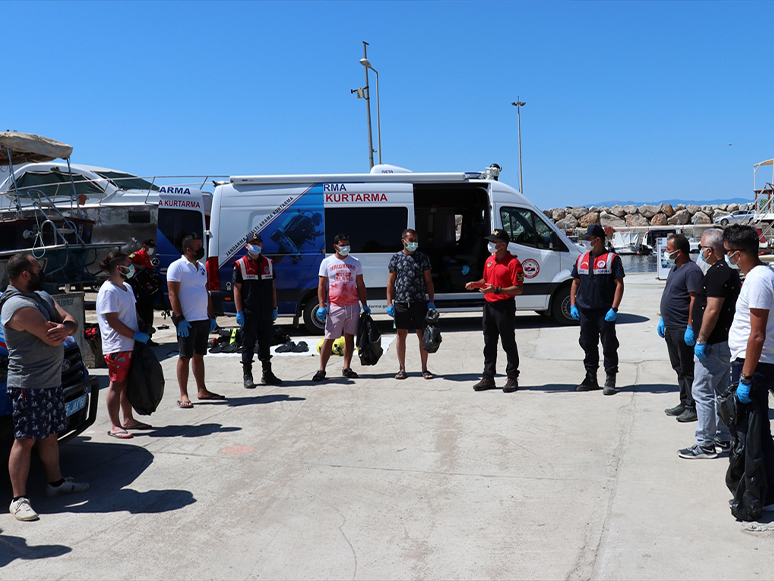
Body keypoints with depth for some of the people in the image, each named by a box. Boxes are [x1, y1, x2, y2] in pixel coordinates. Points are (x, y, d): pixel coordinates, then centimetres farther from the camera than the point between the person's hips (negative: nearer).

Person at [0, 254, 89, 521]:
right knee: (25, 439, -4)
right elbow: (52, 339, -25)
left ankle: (55, 482, 32)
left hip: (52, 381, 9)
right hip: (29, 385, -9)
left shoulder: (42, 296, 12)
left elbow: (71, 321, 5)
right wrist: (61, 330, -2)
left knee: (49, 434, 19)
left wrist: (64, 327, -18)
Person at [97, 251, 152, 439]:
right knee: (117, 384, -3)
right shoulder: (108, 291, -15)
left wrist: (143, 330, 9)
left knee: (127, 383, 15)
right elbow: (113, 321, -19)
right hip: (117, 347, -9)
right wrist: (136, 335, -17)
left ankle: (128, 420, 25)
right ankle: (114, 426, 5)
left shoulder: (127, 287, 15)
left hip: (130, 346, 9)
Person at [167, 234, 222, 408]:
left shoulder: (201, 267, 15)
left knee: (199, 355, 14)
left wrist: (212, 317, 15)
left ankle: (202, 390, 21)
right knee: (185, 357, -1)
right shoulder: (177, 266, -8)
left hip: (203, 320, 7)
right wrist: (180, 319, -19)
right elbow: (173, 294, -13)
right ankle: (183, 395, 4)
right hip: (187, 321, -7)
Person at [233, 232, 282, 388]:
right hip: (248, 313, -4)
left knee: (266, 343, 11)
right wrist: (239, 312, -9)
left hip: (266, 313, 4)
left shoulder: (268, 263, 10)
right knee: (248, 344, 3)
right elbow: (237, 289, -4)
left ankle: (267, 374, 21)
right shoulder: (240, 264, -2)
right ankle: (247, 376, 13)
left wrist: (274, 308, 10)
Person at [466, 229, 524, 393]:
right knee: (489, 344, 12)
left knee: (509, 345, 2)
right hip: (489, 305, 8)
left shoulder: (513, 263, -12)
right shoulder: (489, 261, 14)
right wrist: (476, 284, 7)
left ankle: (512, 378, 12)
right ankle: (488, 378, 19)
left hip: (505, 307, -8)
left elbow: (518, 289, -16)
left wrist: (497, 290, -24)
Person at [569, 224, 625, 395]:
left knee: (609, 347, 0)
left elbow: (619, 285, -7)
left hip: (605, 312, -5)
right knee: (588, 345, 12)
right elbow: (575, 282, 18)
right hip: (584, 311, 5)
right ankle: (591, 379, 23)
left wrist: (614, 309, -14)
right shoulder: (581, 259, 13)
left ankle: (610, 380, 9)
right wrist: (572, 305, 8)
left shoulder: (612, 259, -3)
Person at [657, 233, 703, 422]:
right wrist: (663, 319, 21)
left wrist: (690, 328, -24)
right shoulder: (675, 269, 15)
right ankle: (684, 403, 26)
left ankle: (693, 408, 5)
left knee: (688, 369, -2)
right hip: (671, 328, 10)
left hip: (683, 329, -10)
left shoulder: (692, 270, -16)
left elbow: (695, 300, -21)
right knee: (679, 368, 16)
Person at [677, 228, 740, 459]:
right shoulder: (730, 270, 14)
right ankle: (723, 439, 27)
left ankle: (705, 445, 0)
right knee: (720, 392, 17)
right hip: (724, 341, 11)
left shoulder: (717, 272, -19)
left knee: (702, 392, -5)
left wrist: (701, 340, -20)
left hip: (713, 345, -11)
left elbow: (712, 310, -25)